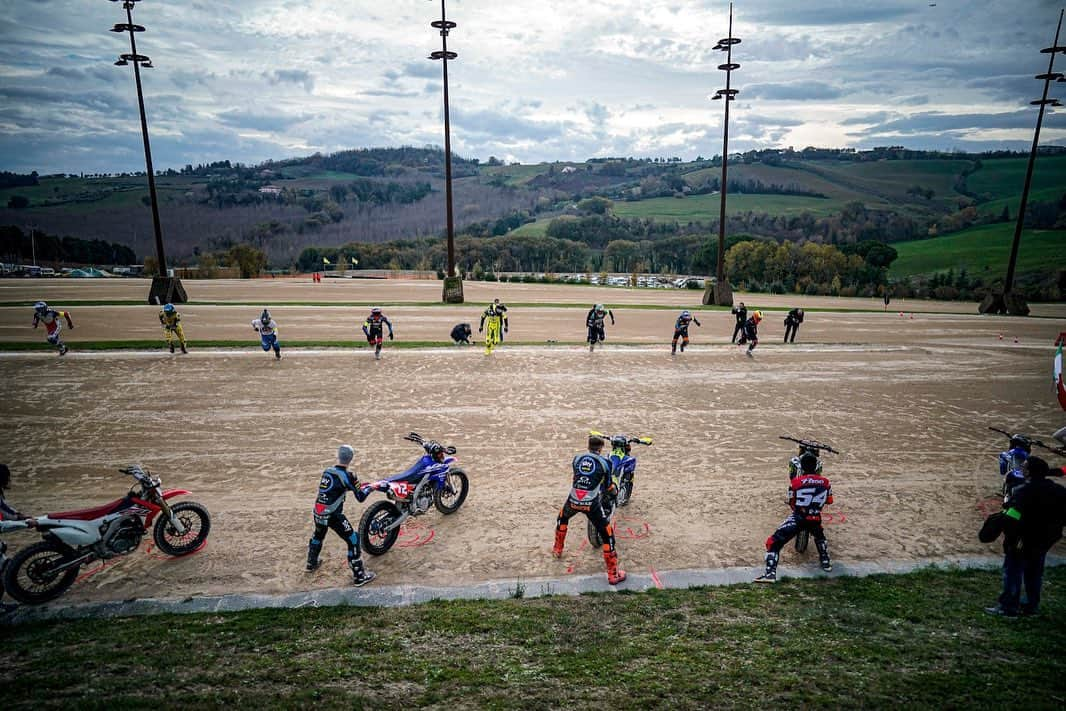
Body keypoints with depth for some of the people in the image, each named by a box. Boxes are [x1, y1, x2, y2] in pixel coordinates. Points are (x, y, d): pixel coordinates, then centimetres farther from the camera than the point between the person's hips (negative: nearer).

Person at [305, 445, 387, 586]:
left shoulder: (326, 472, 5)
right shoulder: (347, 476, -14)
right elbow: (360, 497, -11)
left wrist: (356, 485, 26)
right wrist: (371, 487, 6)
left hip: (318, 513, 7)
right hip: (333, 515, -7)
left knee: (318, 535, 34)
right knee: (353, 540, 4)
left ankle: (311, 563, 55)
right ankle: (359, 576, 6)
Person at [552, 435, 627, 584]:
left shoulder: (577, 458, 10)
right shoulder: (605, 462, 1)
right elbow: (608, 486, 11)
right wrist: (615, 491, 35)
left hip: (573, 500, 4)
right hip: (591, 504, -3)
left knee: (562, 518, 36)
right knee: (607, 535, 8)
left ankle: (557, 549, 49)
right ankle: (613, 574, 10)